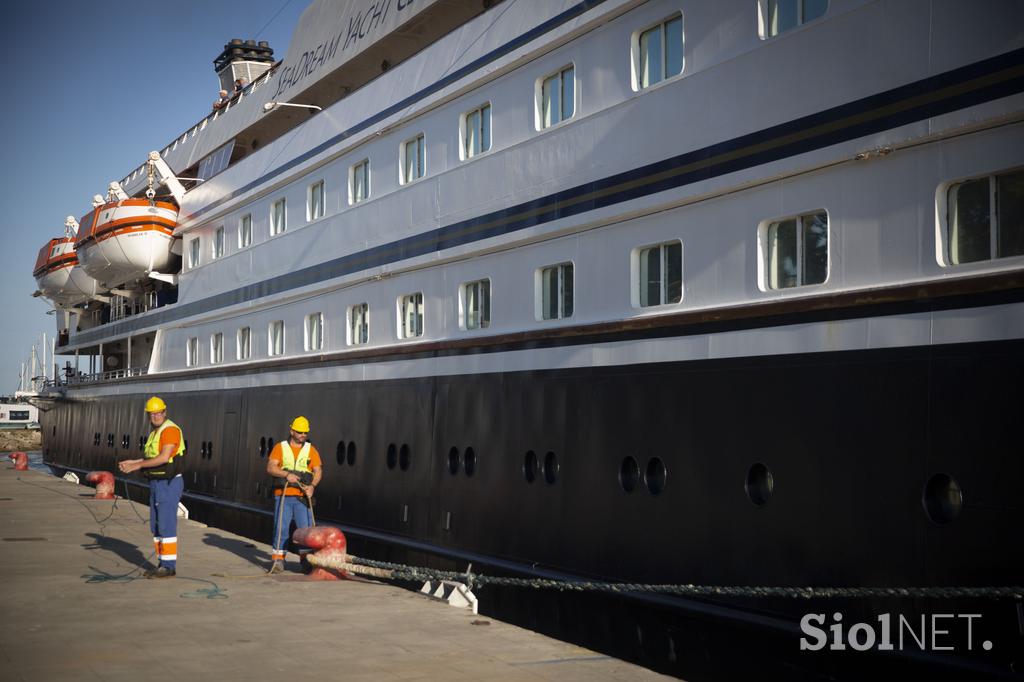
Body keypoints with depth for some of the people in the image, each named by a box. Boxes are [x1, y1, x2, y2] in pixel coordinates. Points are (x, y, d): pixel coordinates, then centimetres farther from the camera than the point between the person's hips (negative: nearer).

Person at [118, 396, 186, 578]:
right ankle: (163, 565, 16)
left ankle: (169, 567, -4)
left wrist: (137, 465, -21)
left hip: (169, 485, -10)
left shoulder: (170, 430, -16)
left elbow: (163, 458, -26)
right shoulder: (156, 432, 16)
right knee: (156, 527, 10)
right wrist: (131, 462, 7)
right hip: (157, 485, 10)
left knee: (166, 526, -8)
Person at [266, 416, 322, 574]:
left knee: (306, 529, -4)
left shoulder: (311, 450, 11)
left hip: (303, 497, 1)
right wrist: (287, 474, -20)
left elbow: (318, 470, 4)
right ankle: (278, 560, 5)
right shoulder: (280, 447, 7)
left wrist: (312, 486, -15)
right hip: (283, 495, 0)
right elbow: (270, 467, -4)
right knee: (280, 528, -2)